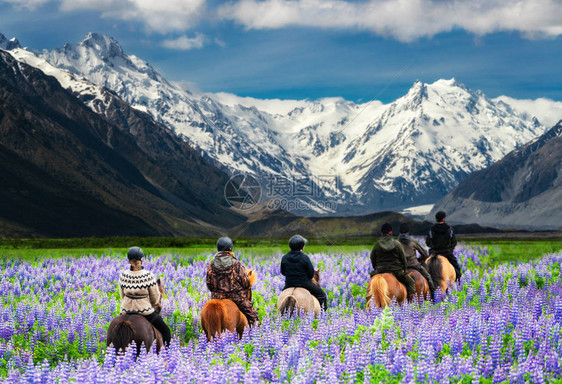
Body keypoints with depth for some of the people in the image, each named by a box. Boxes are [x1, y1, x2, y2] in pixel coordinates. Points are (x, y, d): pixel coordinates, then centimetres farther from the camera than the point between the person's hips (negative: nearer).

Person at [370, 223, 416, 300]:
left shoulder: (377, 245, 1)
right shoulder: (397, 244, -4)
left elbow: (372, 259, 7)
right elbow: (403, 258, 0)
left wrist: (377, 269, 21)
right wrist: (404, 269, 15)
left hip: (380, 271, 2)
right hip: (396, 270, -2)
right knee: (411, 282, 11)